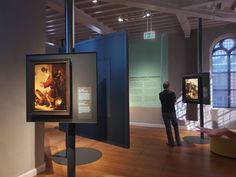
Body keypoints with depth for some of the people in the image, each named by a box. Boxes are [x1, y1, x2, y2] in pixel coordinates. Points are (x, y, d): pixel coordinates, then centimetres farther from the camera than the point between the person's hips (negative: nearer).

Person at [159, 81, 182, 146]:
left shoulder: (160, 94, -6)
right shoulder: (172, 93, -11)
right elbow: (175, 101, 5)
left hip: (165, 112, 1)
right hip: (172, 112, -1)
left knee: (168, 127, 7)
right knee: (176, 126, 13)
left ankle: (171, 142, 13)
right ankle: (178, 142, 16)